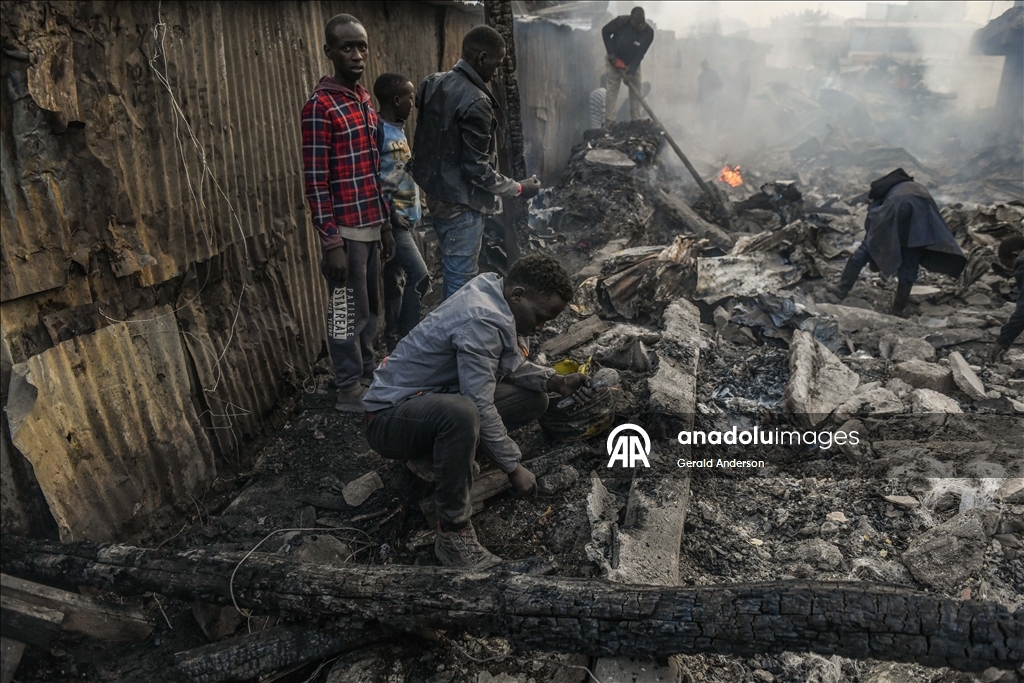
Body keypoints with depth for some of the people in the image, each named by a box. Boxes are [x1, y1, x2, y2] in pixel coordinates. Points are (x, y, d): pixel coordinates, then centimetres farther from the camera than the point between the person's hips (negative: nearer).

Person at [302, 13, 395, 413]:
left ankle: (366, 377, 29)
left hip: (370, 227, 8)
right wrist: (331, 242, -18)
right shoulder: (320, 107, -11)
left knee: (370, 309, 15)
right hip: (346, 231, -8)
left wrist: (385, 224, 17)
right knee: (347, 312, 1)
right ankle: (350, 390, 13)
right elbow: (315, 181, -15)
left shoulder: (365, 101, 14)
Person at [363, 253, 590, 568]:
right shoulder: (481, 321, -29)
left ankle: (443, 454, 7)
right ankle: (452, 533, -24)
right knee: (462, 413, -41)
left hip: (436, 399, 10)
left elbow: (512, 365, 12)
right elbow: (481, 407, -27)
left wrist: (554, 381, -4)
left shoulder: (496, 299, 0)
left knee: (534, 399, 4)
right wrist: (513, 466, -18)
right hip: (390, 417, -9)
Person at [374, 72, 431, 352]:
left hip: (404, 218, 9)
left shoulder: (397, 129, 15)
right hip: (392, 220, -9)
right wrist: (390, 213, -19)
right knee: (419, 275, -12)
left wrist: (411, 211, 13)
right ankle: (406, 340, -3)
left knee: (395, 279, 13)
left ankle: (394, 340, 21)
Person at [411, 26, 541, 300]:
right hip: (461, 203, -9)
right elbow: (477, 169, -21)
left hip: (435, 193, 9)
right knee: (461, 280, 1)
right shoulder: (476, 102, -22)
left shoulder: (432, 83, 4)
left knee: (453, 272, 21)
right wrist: (518, 189, -9)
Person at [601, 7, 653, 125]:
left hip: (633, 63, 2)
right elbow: (605, 32, -13)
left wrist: (631, 72, -32)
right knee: (612, 90, -6)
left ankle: (637, 121, 12)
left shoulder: (649, 33, -24)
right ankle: (609, 121, -5)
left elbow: (640, 54, -23)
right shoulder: (621, 22, -28)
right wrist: (610, 53, -17)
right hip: (615, 60, -2)